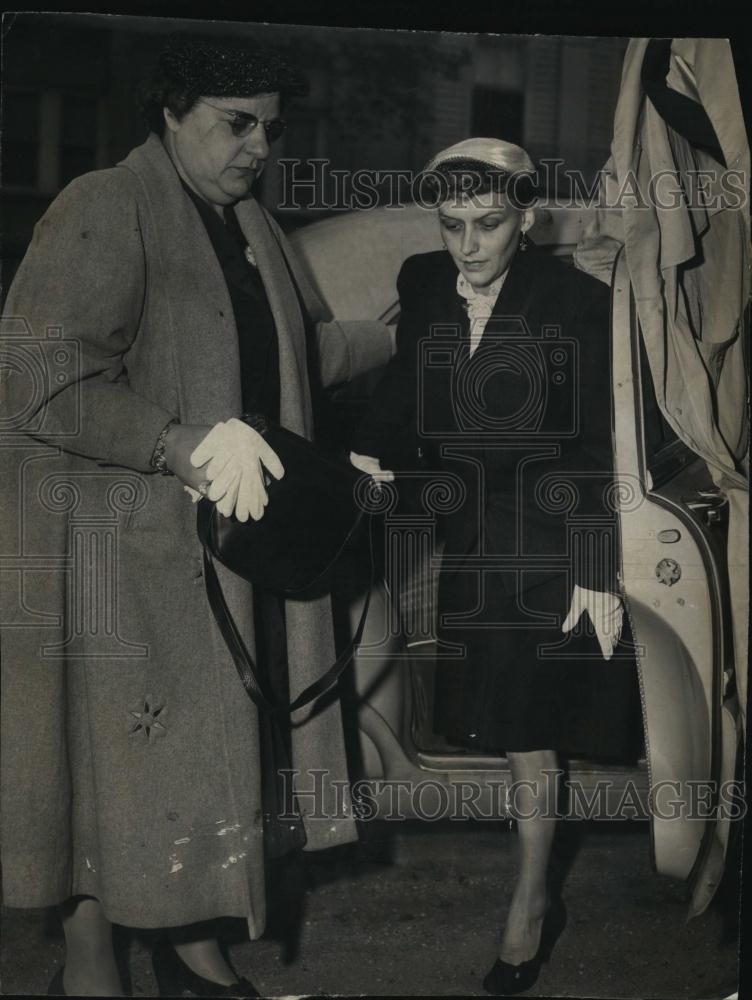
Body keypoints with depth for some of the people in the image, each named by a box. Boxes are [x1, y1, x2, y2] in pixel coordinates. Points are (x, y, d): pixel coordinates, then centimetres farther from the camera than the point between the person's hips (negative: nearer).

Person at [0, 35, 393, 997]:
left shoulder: (252, 224, 14)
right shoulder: (102, 212, -12)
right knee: (115, 750, 2)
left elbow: (306, 347, 28)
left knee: (217, 742, 14)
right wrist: (189, 443, -24)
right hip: (127, 549, -8)